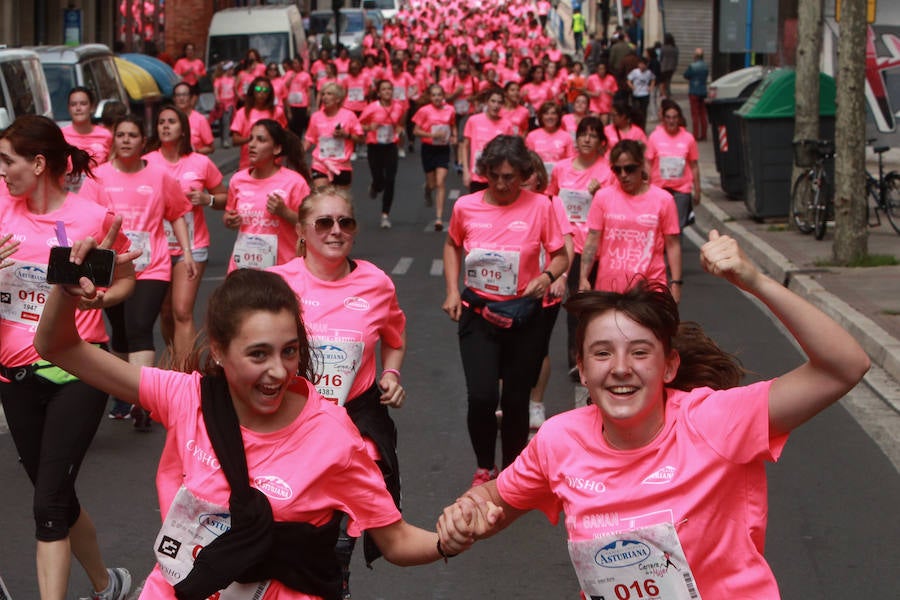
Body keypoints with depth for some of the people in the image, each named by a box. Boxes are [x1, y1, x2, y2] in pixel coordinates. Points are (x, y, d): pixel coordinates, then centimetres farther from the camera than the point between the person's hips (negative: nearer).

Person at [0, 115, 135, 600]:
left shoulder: (93, 218, -8)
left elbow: (126, 279, 7)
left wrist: (94, 298, -12)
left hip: (75, 370, -5)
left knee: (49, 500, -12)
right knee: (55, 497, 15)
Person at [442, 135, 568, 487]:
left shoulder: (539, 207, -7)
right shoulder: (466, 207, -2)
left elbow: (560, 256, 2)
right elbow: (453, 246, 17)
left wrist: (547, 276, -20)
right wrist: (452, 291, 6)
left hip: (522, 316, 0)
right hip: (477, 313, 0)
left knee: (516, 400, 7)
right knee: (481, 397, -13)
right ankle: (485, 468, 13)